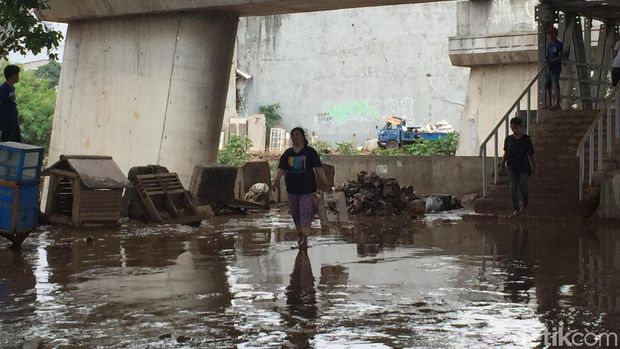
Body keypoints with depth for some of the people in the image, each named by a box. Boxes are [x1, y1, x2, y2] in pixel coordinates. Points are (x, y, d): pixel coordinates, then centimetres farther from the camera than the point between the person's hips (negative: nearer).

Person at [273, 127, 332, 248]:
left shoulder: (310, 152, -1)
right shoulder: (287, 153, 9)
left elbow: (318, 168, -5)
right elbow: (281, 169, 6)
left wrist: (326, 182, -15)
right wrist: (276, 181, -9)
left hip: (307, 188, -4)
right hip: (292, 188, 4)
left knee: (305, 214, -8)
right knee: (295, 214, 12)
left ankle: (305, 239, -6)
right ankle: (300, 235, 26)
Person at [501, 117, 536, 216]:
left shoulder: (526, 139, -9)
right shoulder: (508, 139, -3)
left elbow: (530, 154, -5)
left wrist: (533, 166, -7)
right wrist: (503, 162, 1)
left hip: (523, 168, -2)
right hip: (512, 168, 2)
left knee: (523, 187, 4)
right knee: (513, 188, 0)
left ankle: (524, 203, 33)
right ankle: (516, 209, 11)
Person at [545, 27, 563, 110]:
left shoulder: (559, 44, -4)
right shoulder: (549, 45, 18)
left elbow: (560, 56, -12)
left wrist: (551, 61, -21)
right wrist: (547, 61, -5)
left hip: (556, 68, -8)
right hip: (549, 68, 8)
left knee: (555, 86, -10)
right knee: (547, 86, 7)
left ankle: (557, 104, -10)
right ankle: (549, 104, 12)